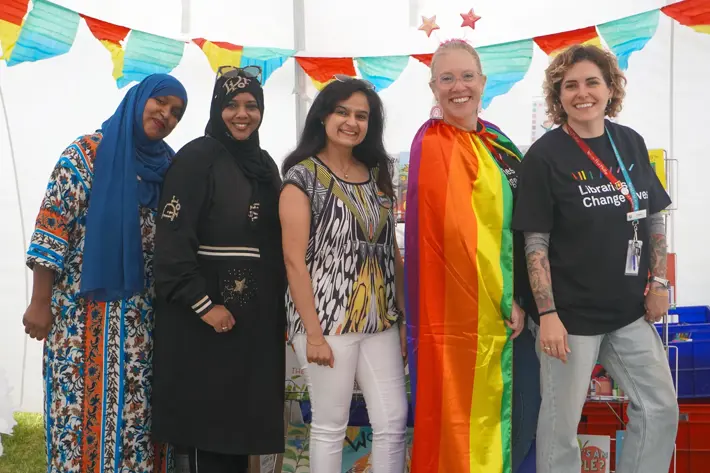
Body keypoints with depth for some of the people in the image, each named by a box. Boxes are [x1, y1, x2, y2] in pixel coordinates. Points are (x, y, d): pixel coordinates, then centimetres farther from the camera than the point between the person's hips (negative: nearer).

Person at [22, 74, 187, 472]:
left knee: (135, 409, 7)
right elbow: (52, 227, -9)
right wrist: (40, 303, -12)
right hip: (84, 310, -5)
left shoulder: (167, 166, 10)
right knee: (83, 406, -1)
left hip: (142, 316, 5)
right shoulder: (87, 154, -5)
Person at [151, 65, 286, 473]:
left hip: (258, 314, 7)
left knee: (245, 416, 10)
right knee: (209, 420, -1)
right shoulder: (196, 158, -8)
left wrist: (278, 304, 11)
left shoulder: (264, 164, 13)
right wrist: (204, 304, -18)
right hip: (209, 315, -6)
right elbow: (172, 240, -15)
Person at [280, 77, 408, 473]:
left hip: (380, 321, 5)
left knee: (393, 423, 4)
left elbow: (393, 253, 12)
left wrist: (403, 318, 8)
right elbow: (294, 259, -11)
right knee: (330, 425, 4)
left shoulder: (378, 175, 11)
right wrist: (314, 333, -16)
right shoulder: (303, 176, -6)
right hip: (329, 320, -5)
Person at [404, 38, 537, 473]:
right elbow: (459, 233, -20)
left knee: (493, 409, 17)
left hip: (499, 301, 8)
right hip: (461, 303, -8)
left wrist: (517, 296, 11)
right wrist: (506, 298, -16)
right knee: (460, 416, 0)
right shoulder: (433, 144, -14)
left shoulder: (496, 140, 11)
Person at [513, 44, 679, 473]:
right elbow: (536, 244, -13)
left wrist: (659, 282, 4)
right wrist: (547, 314, -17)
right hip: (571, 314, -5)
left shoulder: (631, 143, 4)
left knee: (661, 410, 12)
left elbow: (654, 219, 12)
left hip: (630, 311, 5)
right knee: (562, 423, 6)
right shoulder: (545, 156, -11)